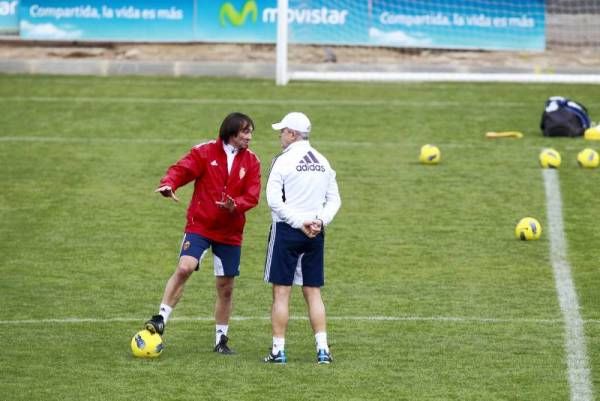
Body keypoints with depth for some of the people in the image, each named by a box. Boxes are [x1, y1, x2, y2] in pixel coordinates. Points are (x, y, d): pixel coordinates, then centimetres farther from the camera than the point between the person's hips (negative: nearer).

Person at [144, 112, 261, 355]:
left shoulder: (251, 161, 3)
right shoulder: (205, 152, -4)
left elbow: (252, 196, -3)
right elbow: (182, 169, -13)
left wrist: (235, 205, -24)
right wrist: (169, 184, -35)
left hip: (230, 232, 3)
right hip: (200, 225, -3)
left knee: (226, 286, 8)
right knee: (185, 267, -25)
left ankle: (221, 339, 22)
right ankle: (161, 319, -16)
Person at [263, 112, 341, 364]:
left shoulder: (284, 161, -9)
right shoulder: (322, 162, 10)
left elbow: (274, 200, -17)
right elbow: (334, 199, 11)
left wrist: (299, 222, -13)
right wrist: (320, 220, -1)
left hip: (287, 230, -5)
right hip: (316, 234, 5)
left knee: (281, 292, -1)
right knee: (313, 293, 9)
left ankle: (278, 350, -1)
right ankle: (322, 348, 3)